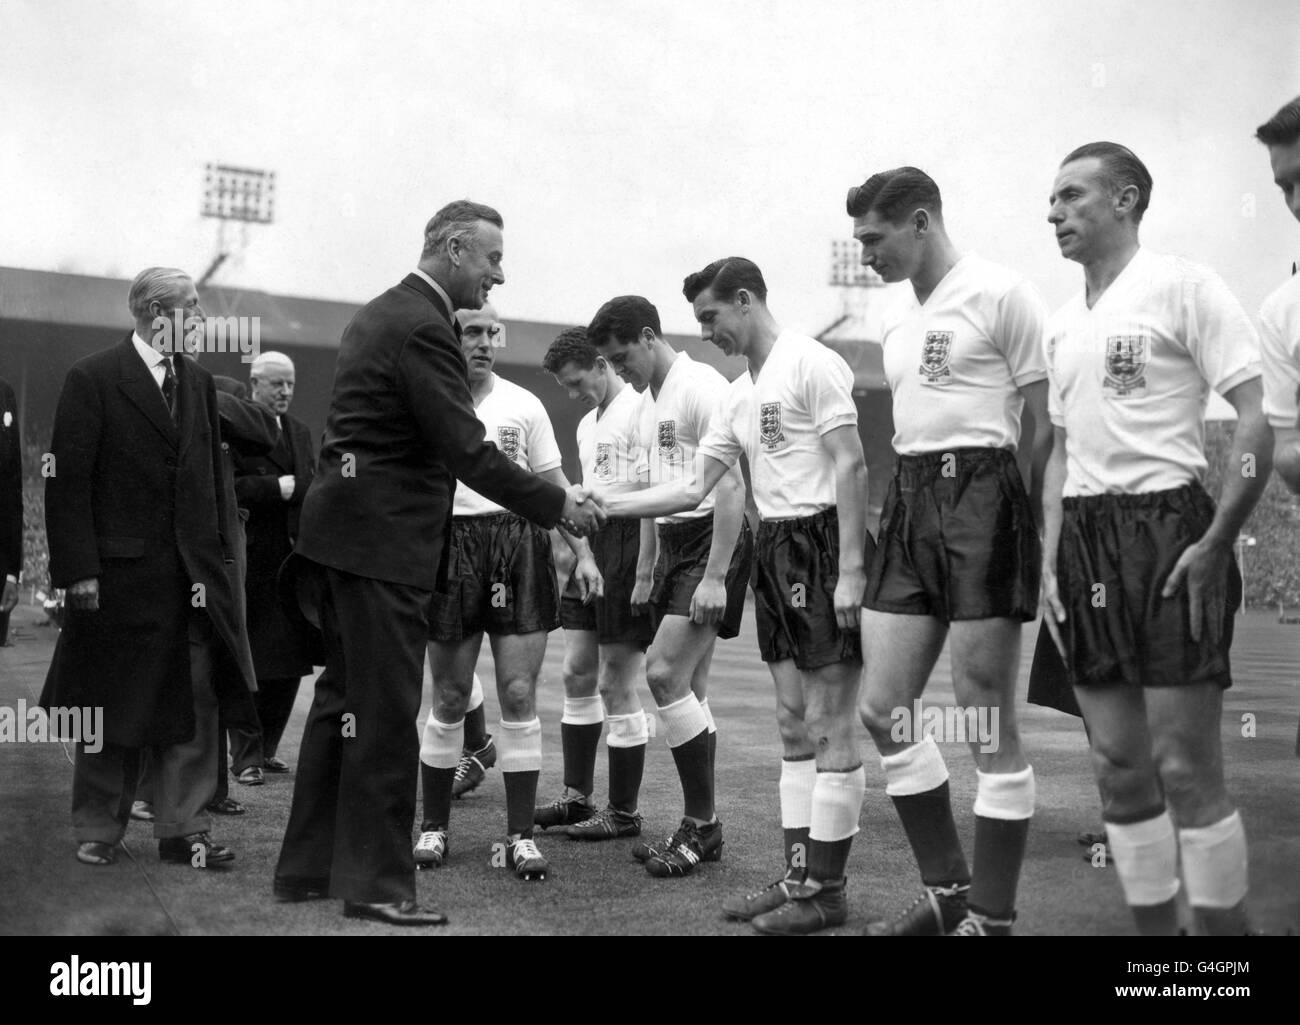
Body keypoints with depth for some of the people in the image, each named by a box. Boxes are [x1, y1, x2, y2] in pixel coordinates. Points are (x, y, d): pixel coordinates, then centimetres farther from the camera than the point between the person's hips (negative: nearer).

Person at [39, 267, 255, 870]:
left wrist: (218, 557, 6)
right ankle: (98, 831, 19)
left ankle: (184, 829, 10)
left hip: (192, 571, 5)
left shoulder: (197, 382, 13)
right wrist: (78, 570, -14)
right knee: (110, 706, 6)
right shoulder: (92, 379, -6)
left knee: (195, 704, 2)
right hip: (118, 568, -5)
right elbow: (67, 481, -9)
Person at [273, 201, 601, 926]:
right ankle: (377, 882, 5)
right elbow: (467, 452, -20)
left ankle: (310, 865, 24)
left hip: (351, 531, 10)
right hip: (383, 539, -10)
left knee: (345, 699, 16)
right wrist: (557, 505, -12)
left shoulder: (384, 315, 16)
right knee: (386, 712, -3)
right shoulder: (423, 328, -16)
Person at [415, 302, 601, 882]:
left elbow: (554, 486, 11)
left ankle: (520, 835, 5)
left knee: (519, 696, -2)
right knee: (449, 699, 5)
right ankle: (434, 827, 20)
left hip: (519, 545, 1)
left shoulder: (523, 405, 7)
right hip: (451, 546, -1)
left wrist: (584, 553, 5)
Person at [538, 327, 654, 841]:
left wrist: (644, 571, -20)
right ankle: (576, 797, 21)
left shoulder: (640, 409, -11)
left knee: (616, 685, -3)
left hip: (627, 543, -9)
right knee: (576, 674, 11)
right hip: (590, 546, 9)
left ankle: (623, 812, 8)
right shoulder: (587, 424, 19)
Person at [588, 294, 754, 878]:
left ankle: (702, 826, -7)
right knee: (688, 688, 8)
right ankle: (699, 830, 14)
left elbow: (731, 486, -18)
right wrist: (647, 574, 21)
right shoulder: (650, 403, 18)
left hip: (713, 539, -9)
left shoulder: (702, 388, -12)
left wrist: (715, 577, -22)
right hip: (673, 543, 9)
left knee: (664, 673, -16)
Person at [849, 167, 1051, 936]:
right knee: (883, 710, 7)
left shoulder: (1002, 294, -6)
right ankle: (949, 892, 21)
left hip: (982, 499, -8)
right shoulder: (896, 318, 16)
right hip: (910, 501, 8)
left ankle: (992, 916, 10)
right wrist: (897, 508, 14)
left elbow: (1047, 428, -8)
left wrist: (1044, 546, -12)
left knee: (988, 723, -2)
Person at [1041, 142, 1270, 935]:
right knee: (1120, 769, 8)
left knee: (1186, 768, -7)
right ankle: (1158, 934, 17)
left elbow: (1259, 420, -10)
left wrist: (1216, 545, -16)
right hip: (1086, 543, 7)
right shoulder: (1063, 323, 16)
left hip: (1167, 528, -7)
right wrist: (1051, 564, 12)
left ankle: (1227, 928, 5)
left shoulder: (1182, 286, -5)